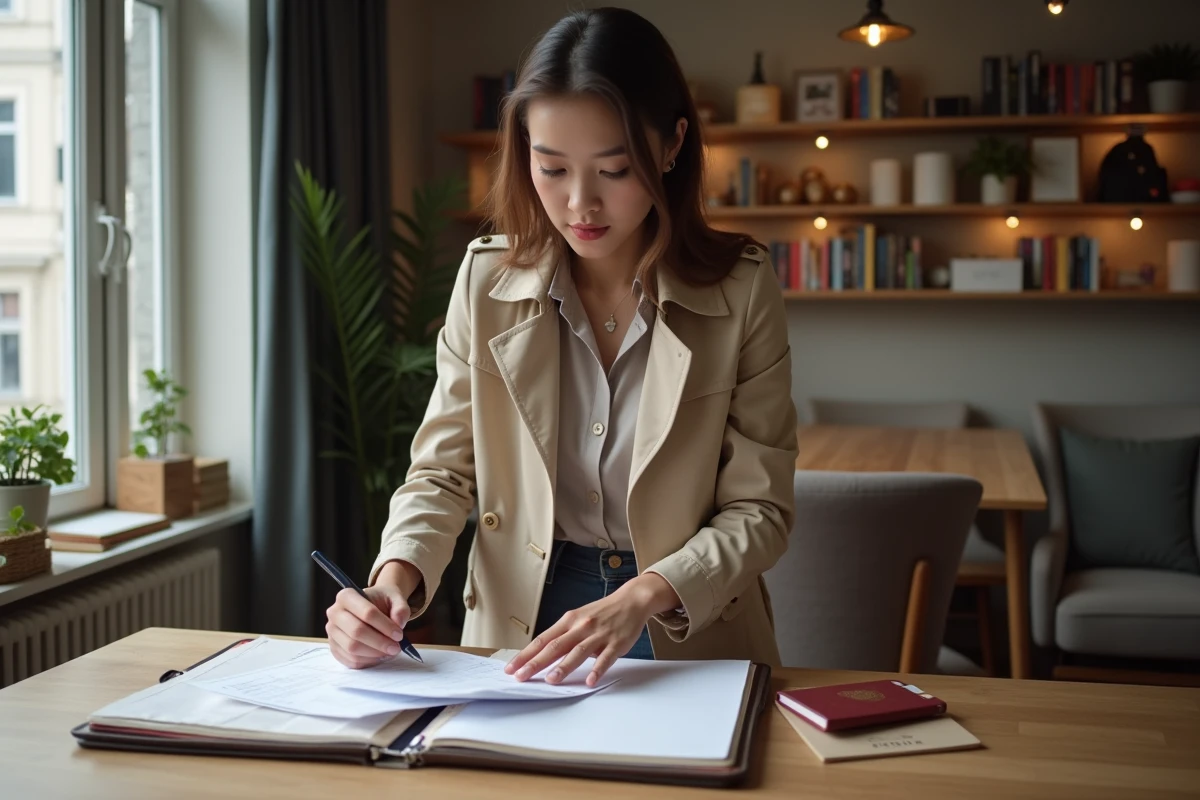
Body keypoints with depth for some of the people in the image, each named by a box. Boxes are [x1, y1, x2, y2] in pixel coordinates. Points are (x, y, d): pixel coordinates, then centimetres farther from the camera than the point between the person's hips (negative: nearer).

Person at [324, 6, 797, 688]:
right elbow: (443, 474, 4)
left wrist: (642, 597, -20)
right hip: (519, 641, 2)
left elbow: (759, 509, -4)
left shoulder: (741, 289, -5)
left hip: (690, 646, -1)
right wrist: (396, 576, -17)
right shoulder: (488, 281, 0)